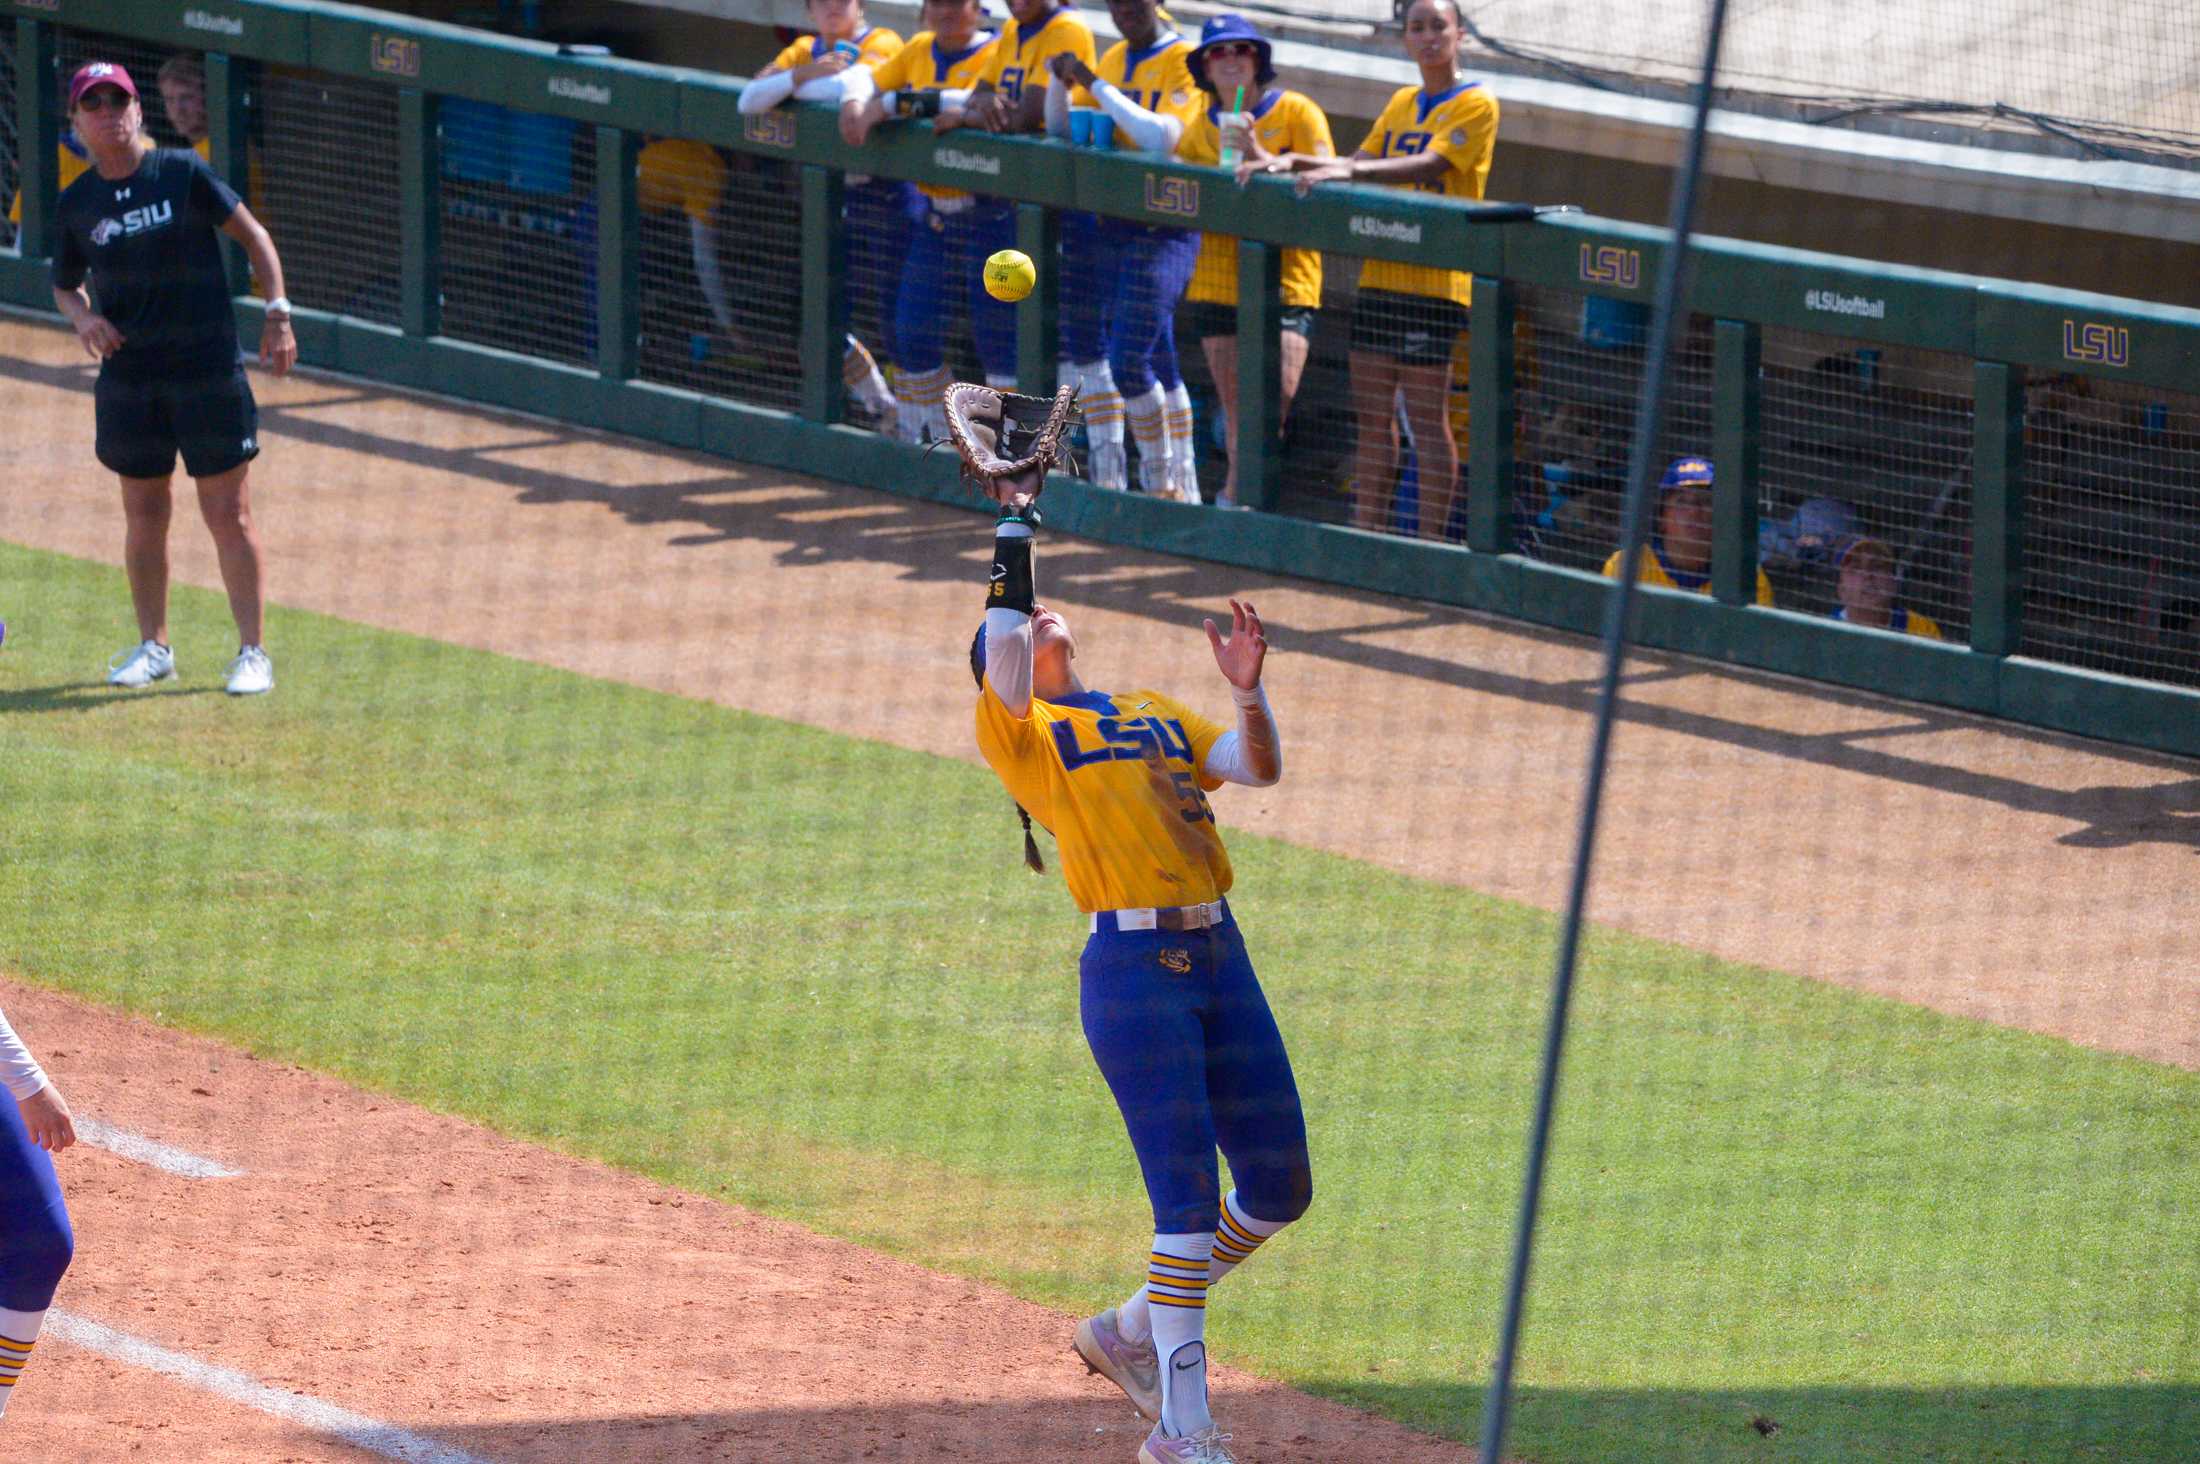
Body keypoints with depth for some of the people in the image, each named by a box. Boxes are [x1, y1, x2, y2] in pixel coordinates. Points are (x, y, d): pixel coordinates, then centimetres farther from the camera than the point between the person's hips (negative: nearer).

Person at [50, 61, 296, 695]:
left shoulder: (183, 173, -4)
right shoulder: (77, 205, 4)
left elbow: (251, 234, 3)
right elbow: (64, 285, 17)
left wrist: (277, 313, -4)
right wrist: (82, 316, -6)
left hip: (207, 368, -3)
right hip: (128, 375, 3)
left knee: (228, 512, -2)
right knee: (143, 515, 9)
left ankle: (252, 651, 4)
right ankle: (153, 646, 22)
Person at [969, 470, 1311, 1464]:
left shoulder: (1155, 714, 22)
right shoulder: (1017, 730, 6)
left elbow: (1259, 768, 11)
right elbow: (1003, 644, -14)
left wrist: (1247, 690, -7)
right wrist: (1014, 523, -6)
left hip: (1219, 953, 6)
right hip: (1131, 965, -6)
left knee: (1279, 1187, 7)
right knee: (1188, 1194, -12)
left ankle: (1133, 1331, 27)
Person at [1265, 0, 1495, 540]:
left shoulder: (1476, 105, -4)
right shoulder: (1402, 104, 19)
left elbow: (1429, 165, -18)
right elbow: (1363, 162, 14)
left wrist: (1351, 171, -30)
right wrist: (1296, 163, -3)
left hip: (1434, 282, -7)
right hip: (1380, 277, 7)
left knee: (1425, 415, -6)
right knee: (1371, 412, 8)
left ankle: (1430, 542, -3)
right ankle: (1367, 531, 14)